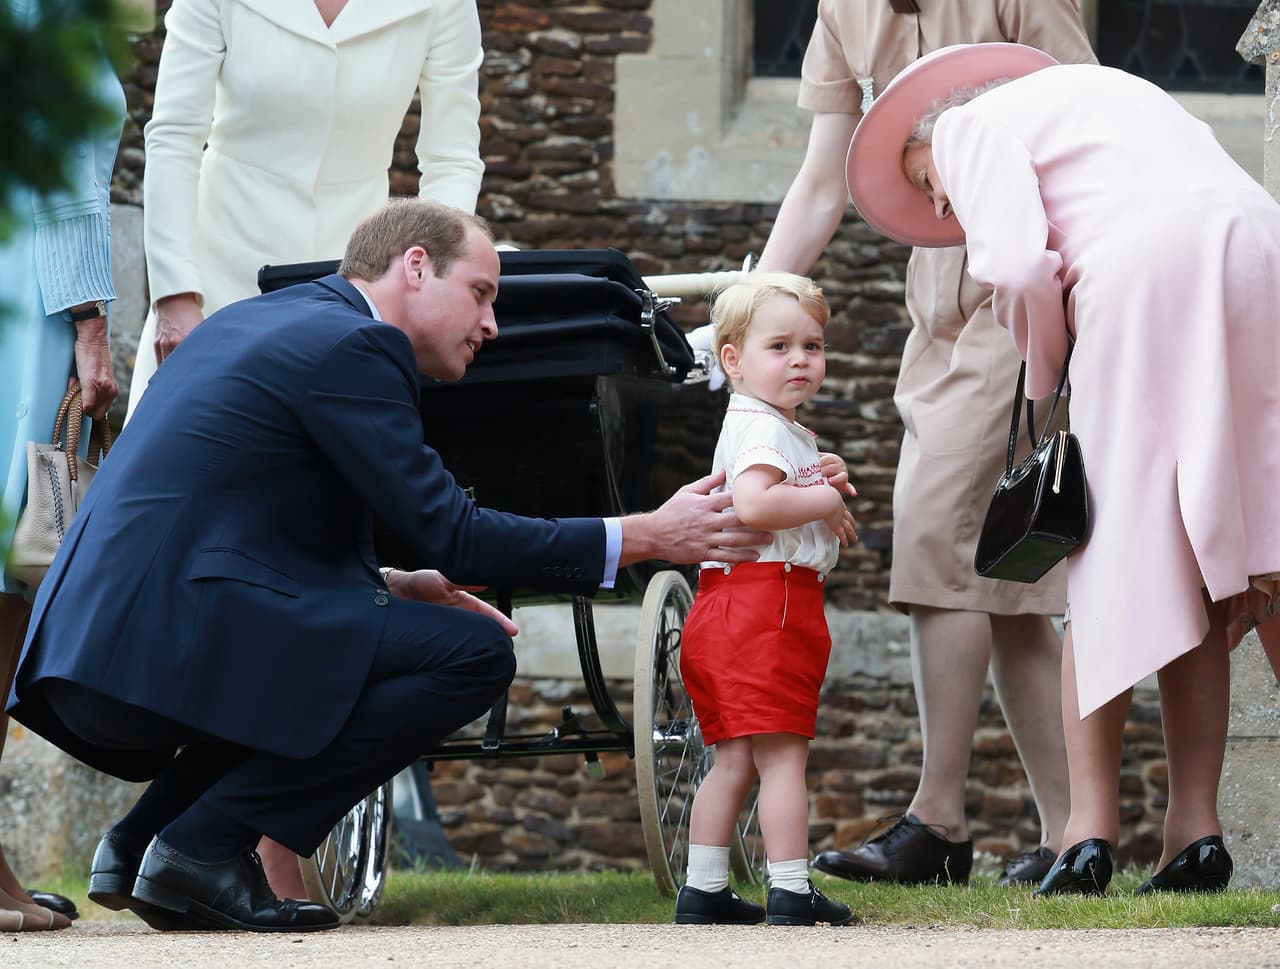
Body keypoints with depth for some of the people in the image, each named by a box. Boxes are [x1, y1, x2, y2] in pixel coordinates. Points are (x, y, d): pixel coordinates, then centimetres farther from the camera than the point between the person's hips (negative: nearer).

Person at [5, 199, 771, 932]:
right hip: (171, 646, -10)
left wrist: (397, 586, 19)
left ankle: (141, 839, 15)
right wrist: (649, 537, -2)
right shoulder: (350, 345, -6)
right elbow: (451, 535, -8)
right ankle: (204, 848, -10)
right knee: (476, 653, -8)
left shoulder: (259, 322, 23)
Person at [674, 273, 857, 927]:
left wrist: (821, 483, 10)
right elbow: (752, 504, -29)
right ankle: (791, 894, -11)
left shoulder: (787, 431, 22)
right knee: (782, 752, -10)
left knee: (735, 761, 11)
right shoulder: (760, 428, -12)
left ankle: (702, 892, 13)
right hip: (765, 603, -11)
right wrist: (827, 500, -16)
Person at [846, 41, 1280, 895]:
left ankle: (1092, 829, 2)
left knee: (1112, 563, 3)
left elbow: (1019, 265, -4)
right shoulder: (1105, 89, 35)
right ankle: (1195, 829, 8)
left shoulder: (970, 123, 13)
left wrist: (1048, 379, 11)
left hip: (1145, 272, -6)